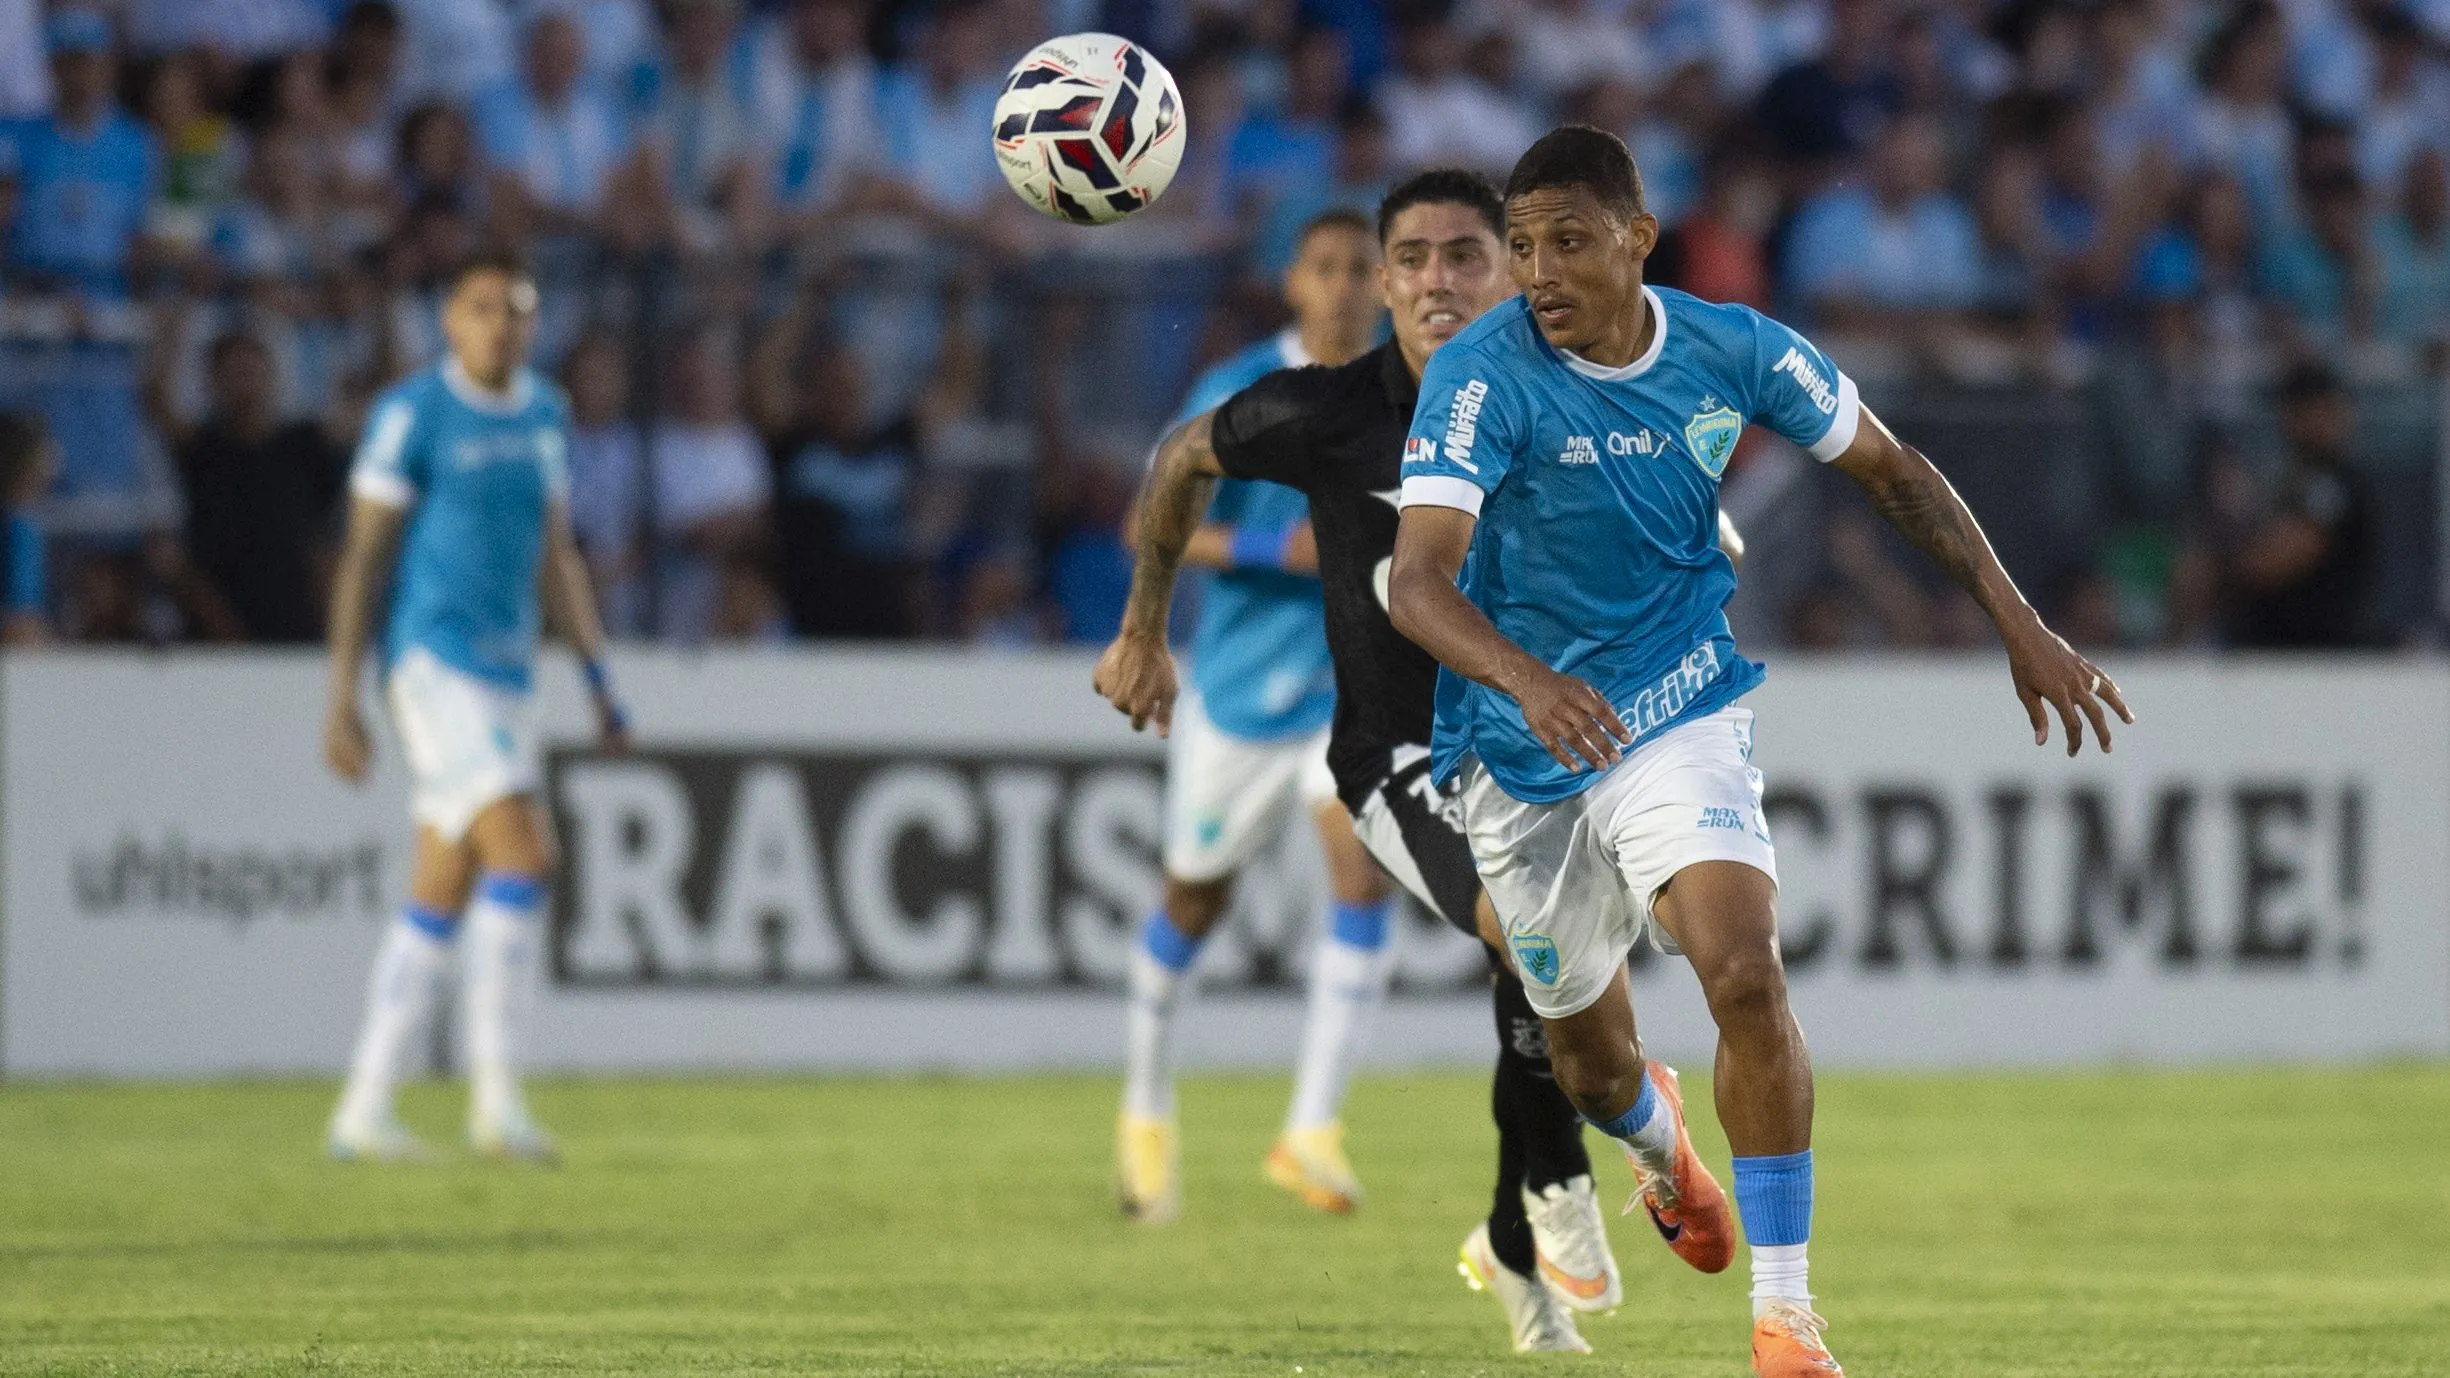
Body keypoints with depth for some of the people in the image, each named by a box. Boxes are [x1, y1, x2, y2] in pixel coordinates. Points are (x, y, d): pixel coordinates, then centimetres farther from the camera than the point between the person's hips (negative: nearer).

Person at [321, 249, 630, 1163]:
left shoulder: (545, 416, 13)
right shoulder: (412, 416, -7)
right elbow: (364, 554, -7)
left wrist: (598, 678, 16)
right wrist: (342, 699, -10)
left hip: (507, 673, 7)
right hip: (432, 656, -7)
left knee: (443, 897, 7)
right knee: (521, 854, -20)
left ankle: (363, 1111, 11)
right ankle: (495, 1095, -20)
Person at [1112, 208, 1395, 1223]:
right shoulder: (1237, 395, -11)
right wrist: (1277, 549, -27)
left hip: (1354, 689, 2)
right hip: (1239, 685, -2)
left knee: (1364, 870, -21)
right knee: (1194, 903, 11)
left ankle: (1313, 1129, -18)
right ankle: (1146, 1109, 36)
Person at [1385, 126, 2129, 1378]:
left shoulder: (1732, 351, -9)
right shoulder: (1481, 377, -20)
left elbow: (1892, 472, 7)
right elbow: (1415, 582, -31)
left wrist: (2019, 626, 2)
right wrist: (1529, 683, -50)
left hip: (1680, 717, 0)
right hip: (1524, 754, 0)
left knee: (1744, 973, -24)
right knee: (1588, 1053, 14)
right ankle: (1662, 1149, 54)